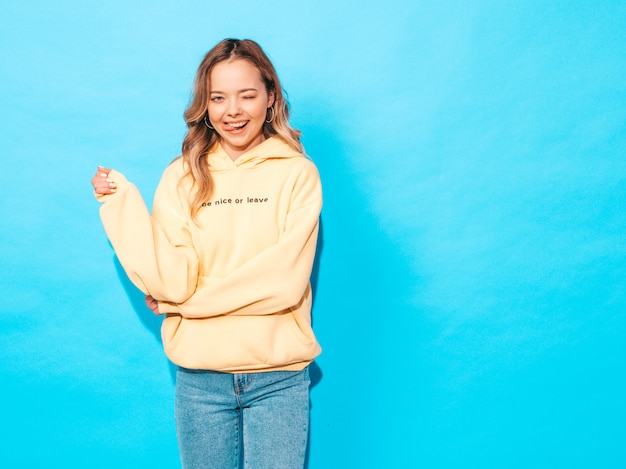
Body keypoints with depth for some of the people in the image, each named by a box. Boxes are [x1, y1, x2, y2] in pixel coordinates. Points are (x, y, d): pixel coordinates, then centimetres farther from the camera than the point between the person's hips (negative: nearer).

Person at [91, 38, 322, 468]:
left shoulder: (298, 173, -4)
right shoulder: (183, 177, 1)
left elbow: (285, 280, -13)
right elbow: (172, 281, -9)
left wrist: (182, 300, -9)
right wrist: (122, 200, -12)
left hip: (278, 376, -1)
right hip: (200, 376, 2)